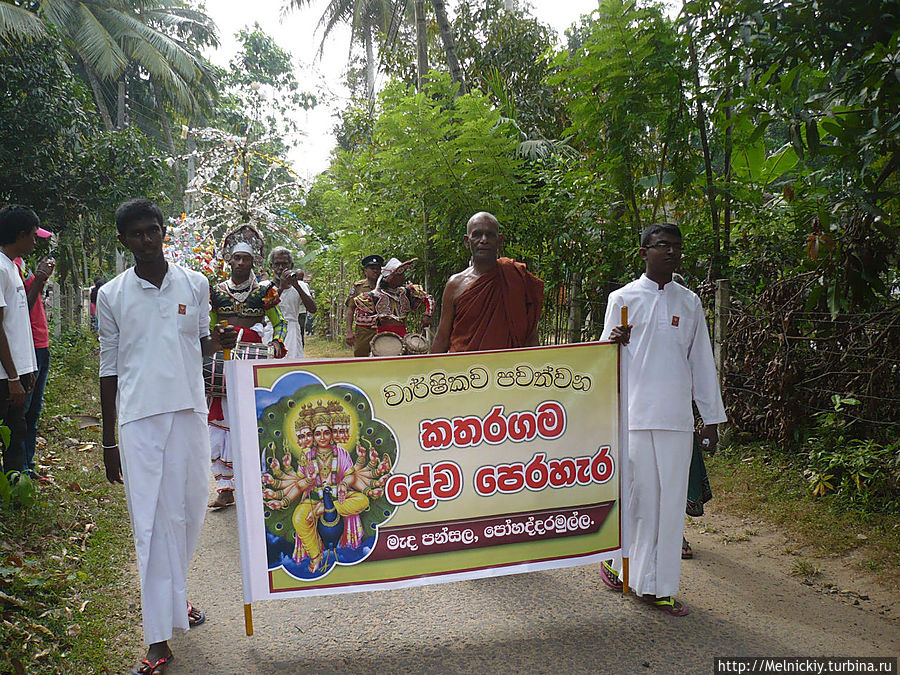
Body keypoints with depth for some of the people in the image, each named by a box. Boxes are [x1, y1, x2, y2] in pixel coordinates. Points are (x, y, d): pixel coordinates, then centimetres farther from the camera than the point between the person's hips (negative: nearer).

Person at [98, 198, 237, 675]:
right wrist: (108, 442, 7)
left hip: (188, 411, 2)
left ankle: (173, 594, 35)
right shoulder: (111, 296, 4)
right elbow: (109, 368, 7)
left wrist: (218, 342, -7)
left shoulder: (195, 284, 8)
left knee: (190, 510, 10)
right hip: (138, 418, -2)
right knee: (153, 521, -4)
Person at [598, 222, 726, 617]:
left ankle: (659, 585, 15)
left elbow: (701, 361, 15)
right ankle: (616, 561, 24)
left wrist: (711, 416, 13)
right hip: (633, 415, -3)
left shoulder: (689, 302, 13)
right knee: (633, 493, 0)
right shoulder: (623, 298, 4)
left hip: (677, 417, 3)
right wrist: (613, 343, -18)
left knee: (671, 499, 4)